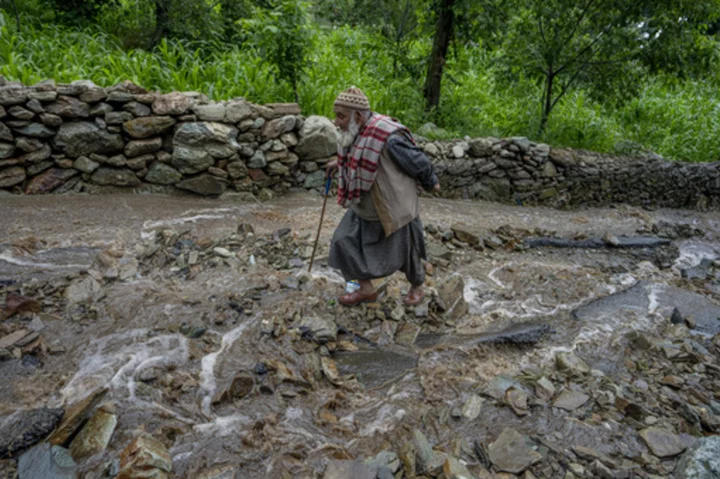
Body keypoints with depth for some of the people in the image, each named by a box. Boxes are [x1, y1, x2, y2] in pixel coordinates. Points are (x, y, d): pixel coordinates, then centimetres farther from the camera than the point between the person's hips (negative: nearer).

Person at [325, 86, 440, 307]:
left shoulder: (388, 138, -32)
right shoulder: (354, 132, -8)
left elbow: (418, 162, -17)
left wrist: (431, 183, -1)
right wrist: (341, 162, 18)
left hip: (394, 208, -7)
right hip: (364, 208, 7)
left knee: (405, 252, 13)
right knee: (345, 242, 4)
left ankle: (417, 287, 43)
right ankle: (366, 289, 22)